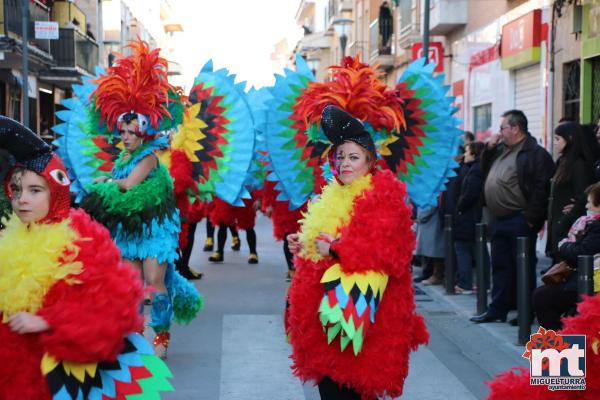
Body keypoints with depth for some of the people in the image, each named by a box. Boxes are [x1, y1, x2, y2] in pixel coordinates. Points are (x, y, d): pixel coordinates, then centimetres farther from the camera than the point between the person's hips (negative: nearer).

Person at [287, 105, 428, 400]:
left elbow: (388, 254, -24)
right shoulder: (336, 196, 16)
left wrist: (337, 250, -21)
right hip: (328, 311, 8)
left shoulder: (383, 199, -11)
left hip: (358, 314, -8)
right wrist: (304, 246, 8)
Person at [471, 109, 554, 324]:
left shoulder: (534, 153, -11)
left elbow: (542, 187, -18)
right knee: (500, 265, 13)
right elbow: (485, 169, 26)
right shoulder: (502, 150, 15)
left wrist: (530, 217, -19)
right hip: (500, 219, 9)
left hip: (519, 220, -9)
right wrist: (489, 148, 9)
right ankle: (497, 309, 20)